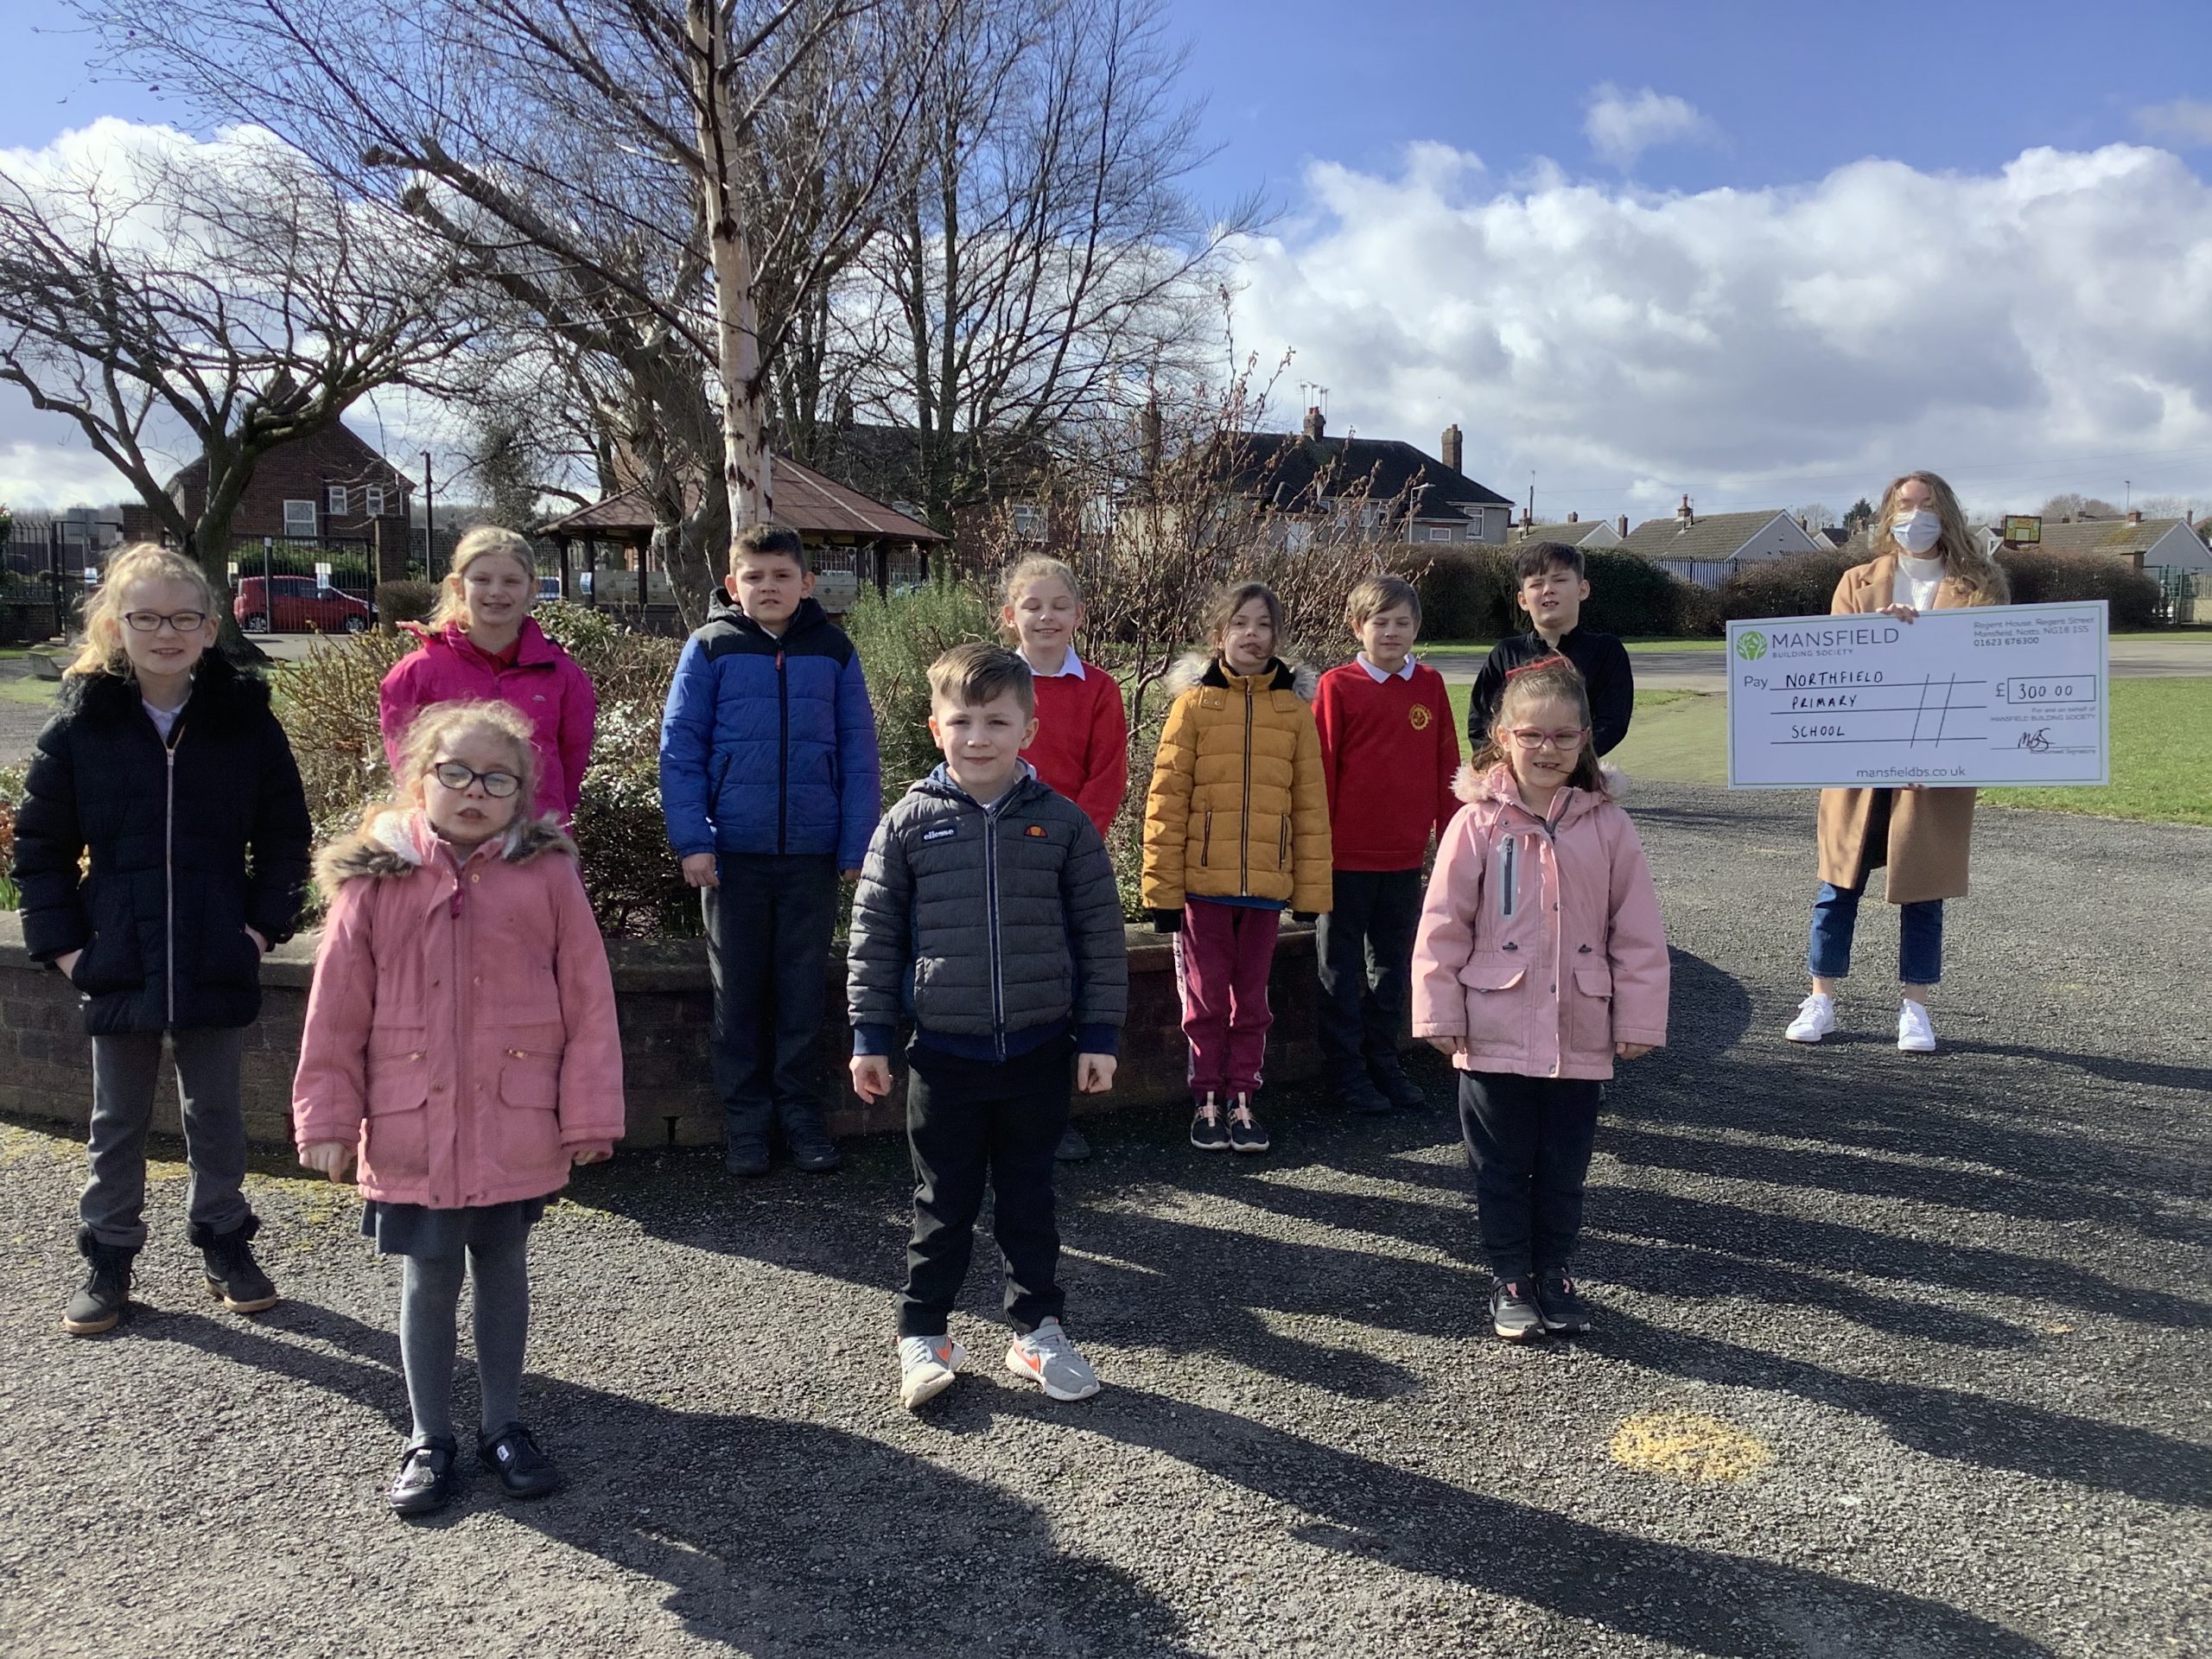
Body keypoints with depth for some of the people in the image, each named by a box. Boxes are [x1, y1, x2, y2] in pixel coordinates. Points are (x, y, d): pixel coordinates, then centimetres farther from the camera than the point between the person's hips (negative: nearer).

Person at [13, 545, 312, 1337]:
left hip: (218, 964, 0)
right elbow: (39, 845, 3)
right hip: (119, 966, 0)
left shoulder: (245, 720, -3)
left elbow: (286, 835, 4)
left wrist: (265, 924, -4)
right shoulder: (79, 726, -3)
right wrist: (61, 941, -4)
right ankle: (109, 1258, 27)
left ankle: (225, 1241, 29)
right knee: (117, 1121, 13)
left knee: (216, 1112, 14)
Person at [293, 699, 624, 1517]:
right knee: (428, 1282, 12)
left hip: (516, 1127, 0)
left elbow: (589, 1001, -5)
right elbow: (336, 1005, 0)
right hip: (411, 1131, 0)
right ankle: (429, 1439, 30)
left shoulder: (547, 874, -6)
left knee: (503, 1271, 17)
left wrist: (589, 1113, -5)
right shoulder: (375, 879, -4)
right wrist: (327, 1114, 1)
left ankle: (504, 1425, 33)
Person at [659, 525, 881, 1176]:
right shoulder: (710, 648, -1)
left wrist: (858, 844, -3)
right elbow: (681, 746, -2)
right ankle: (746, 1117, 21)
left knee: (804, 987, 10)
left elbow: (858, 752, 2)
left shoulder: (834, 650, 2)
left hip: (813, 851, 1)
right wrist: (691, 838, -10)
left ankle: (798, 1110, 23)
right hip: (734, 850, -1)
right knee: (739, 989, 9)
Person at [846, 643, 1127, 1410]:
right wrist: (869, 1037, 1)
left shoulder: (1062, 823, -2)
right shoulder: (909, 823, -3)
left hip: (1038, 1050, 1)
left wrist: (1100, 1034, 1)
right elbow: (874, 935, 2)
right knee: (943, 1203, 10)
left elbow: (1100, 934, 2)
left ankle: (1037, 1330, 29)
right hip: (944, 1051, 0)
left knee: (1029, 1198, 14)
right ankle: (923, 1334, 26)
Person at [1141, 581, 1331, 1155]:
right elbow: (1166, 798, -4)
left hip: (1266, 882, 2)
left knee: (1251, 998, 12)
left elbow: (1310, 804, 5)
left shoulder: (1295, 708, 4)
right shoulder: (1194, 702, -2)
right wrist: (1162, 887, -8)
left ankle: (1241, 1100, 24)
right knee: (1206, 997, 8)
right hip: (1203, 881, -2)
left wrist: (1312, 887, 2)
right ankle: (1207, 1102, 20)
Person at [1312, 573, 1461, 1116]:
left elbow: (1445, 766, 9)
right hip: (1348, 855, -4)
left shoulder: (1430, 685, 5)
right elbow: (1320, 769, -6)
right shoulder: (1338, 686, -6)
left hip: (1405, 856, 4)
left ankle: (1384, 1062, 27)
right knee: (1343, 967, 7)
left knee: (1392, 963, 14)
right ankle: (1346, 1070, 17)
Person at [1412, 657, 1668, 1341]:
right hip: (1495, 1035, -1)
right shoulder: (1478, 823, -6)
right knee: (1502, 1168, 9)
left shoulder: (1607, 826, -1)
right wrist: (1441, 1013, -7)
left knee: (1563, 1169, 14)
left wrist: (1637, 1019, 0)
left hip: (1580, 1038, 2)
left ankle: (1556, 1273, 30)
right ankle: (1510, 1282, 22)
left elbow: (1638, 933, 2)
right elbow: (1442, 926, -5)